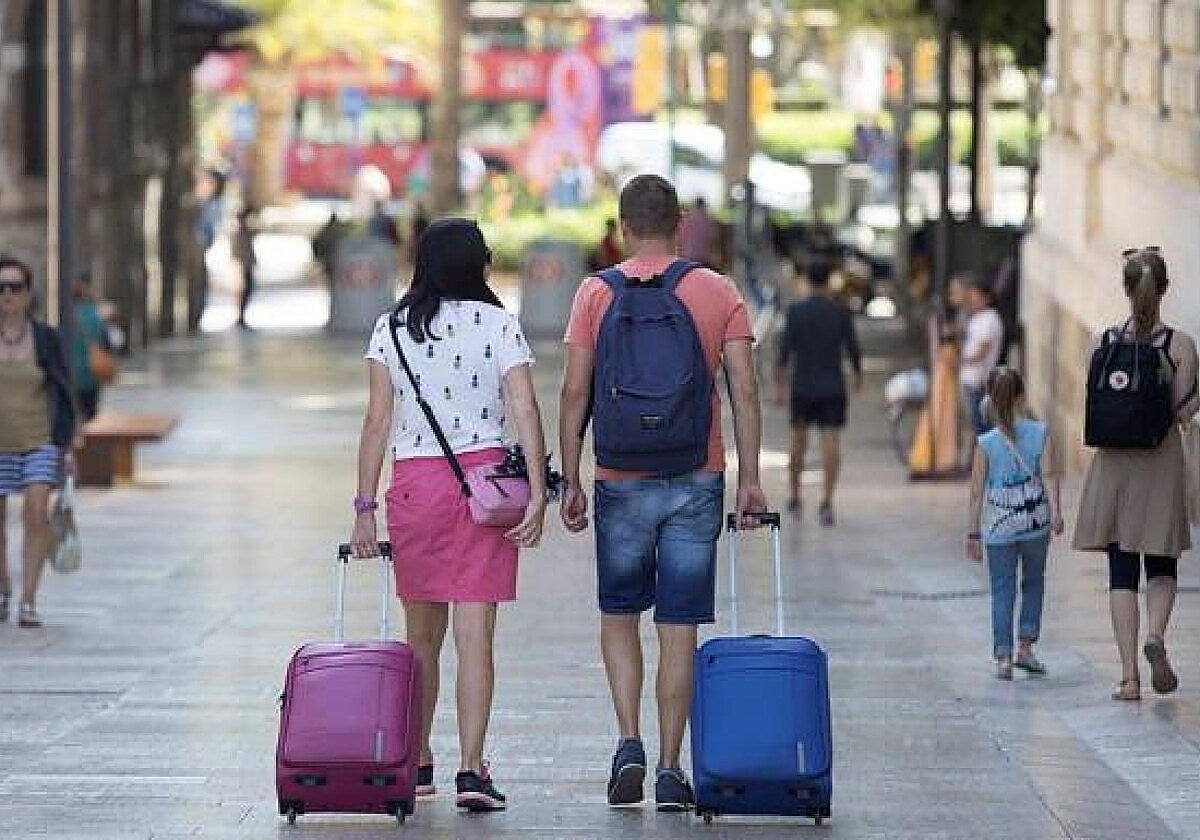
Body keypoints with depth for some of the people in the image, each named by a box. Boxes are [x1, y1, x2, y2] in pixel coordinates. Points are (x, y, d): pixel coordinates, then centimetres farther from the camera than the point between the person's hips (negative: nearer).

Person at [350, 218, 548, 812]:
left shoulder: (392, 328, 4)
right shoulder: (498, 324, 0)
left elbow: (378, 420, 1)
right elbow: (525, 411, -9)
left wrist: (365, 507, 4)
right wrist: (537, 495, -10)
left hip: (413, 482, 2)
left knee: (422, 635, 13)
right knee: (475, 635, -4)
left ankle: (417, 764, 21)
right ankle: (472, 769, -11)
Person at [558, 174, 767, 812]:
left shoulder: (596, 293, -1)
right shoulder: (719, 293, 1)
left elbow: (574, 393, -3)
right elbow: (744, 391, -3)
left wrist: (571, 481, 2)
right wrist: (749, 479, 1)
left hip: (622, 482, 0)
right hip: (697, 482, 0)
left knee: (618, 615, 15)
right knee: (679, 627, 5)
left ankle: (629, 742, -2)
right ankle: (670, 770, 5)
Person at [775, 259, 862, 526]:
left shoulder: (796, 311, -4)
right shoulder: (841, 312, -2)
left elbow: (785, 351, -8)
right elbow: (853, 348, 2)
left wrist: (779, 387, -5)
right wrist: (858, 375, 21)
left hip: (802, 386, 1)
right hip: (833, 387, 0)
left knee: (799, 439, 17)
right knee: (831, 442, -4)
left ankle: (794, 497, 27)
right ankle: (827, 502, -16)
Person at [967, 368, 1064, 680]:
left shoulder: (986, 443, -6)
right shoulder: (1040, 433, -3)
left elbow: (977, 492, -4)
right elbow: (1048, 475, -12)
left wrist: (973, 533, 2)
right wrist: (1056, 511, -14)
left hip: (999, 526, -1)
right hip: (1036, 524, 1)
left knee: (1002, 592, 4)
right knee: (1033, 583, 19)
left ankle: (1003, 657, -3)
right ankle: (1025, 647, 14)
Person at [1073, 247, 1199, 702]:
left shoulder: (1104, 343, -4)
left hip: (1113, 463, 1)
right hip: (1162, 460, -1)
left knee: (1122, 569, 6)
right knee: (1162, 565, 15)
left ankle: (1129, 676, 1)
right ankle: (1156, 635, -14)